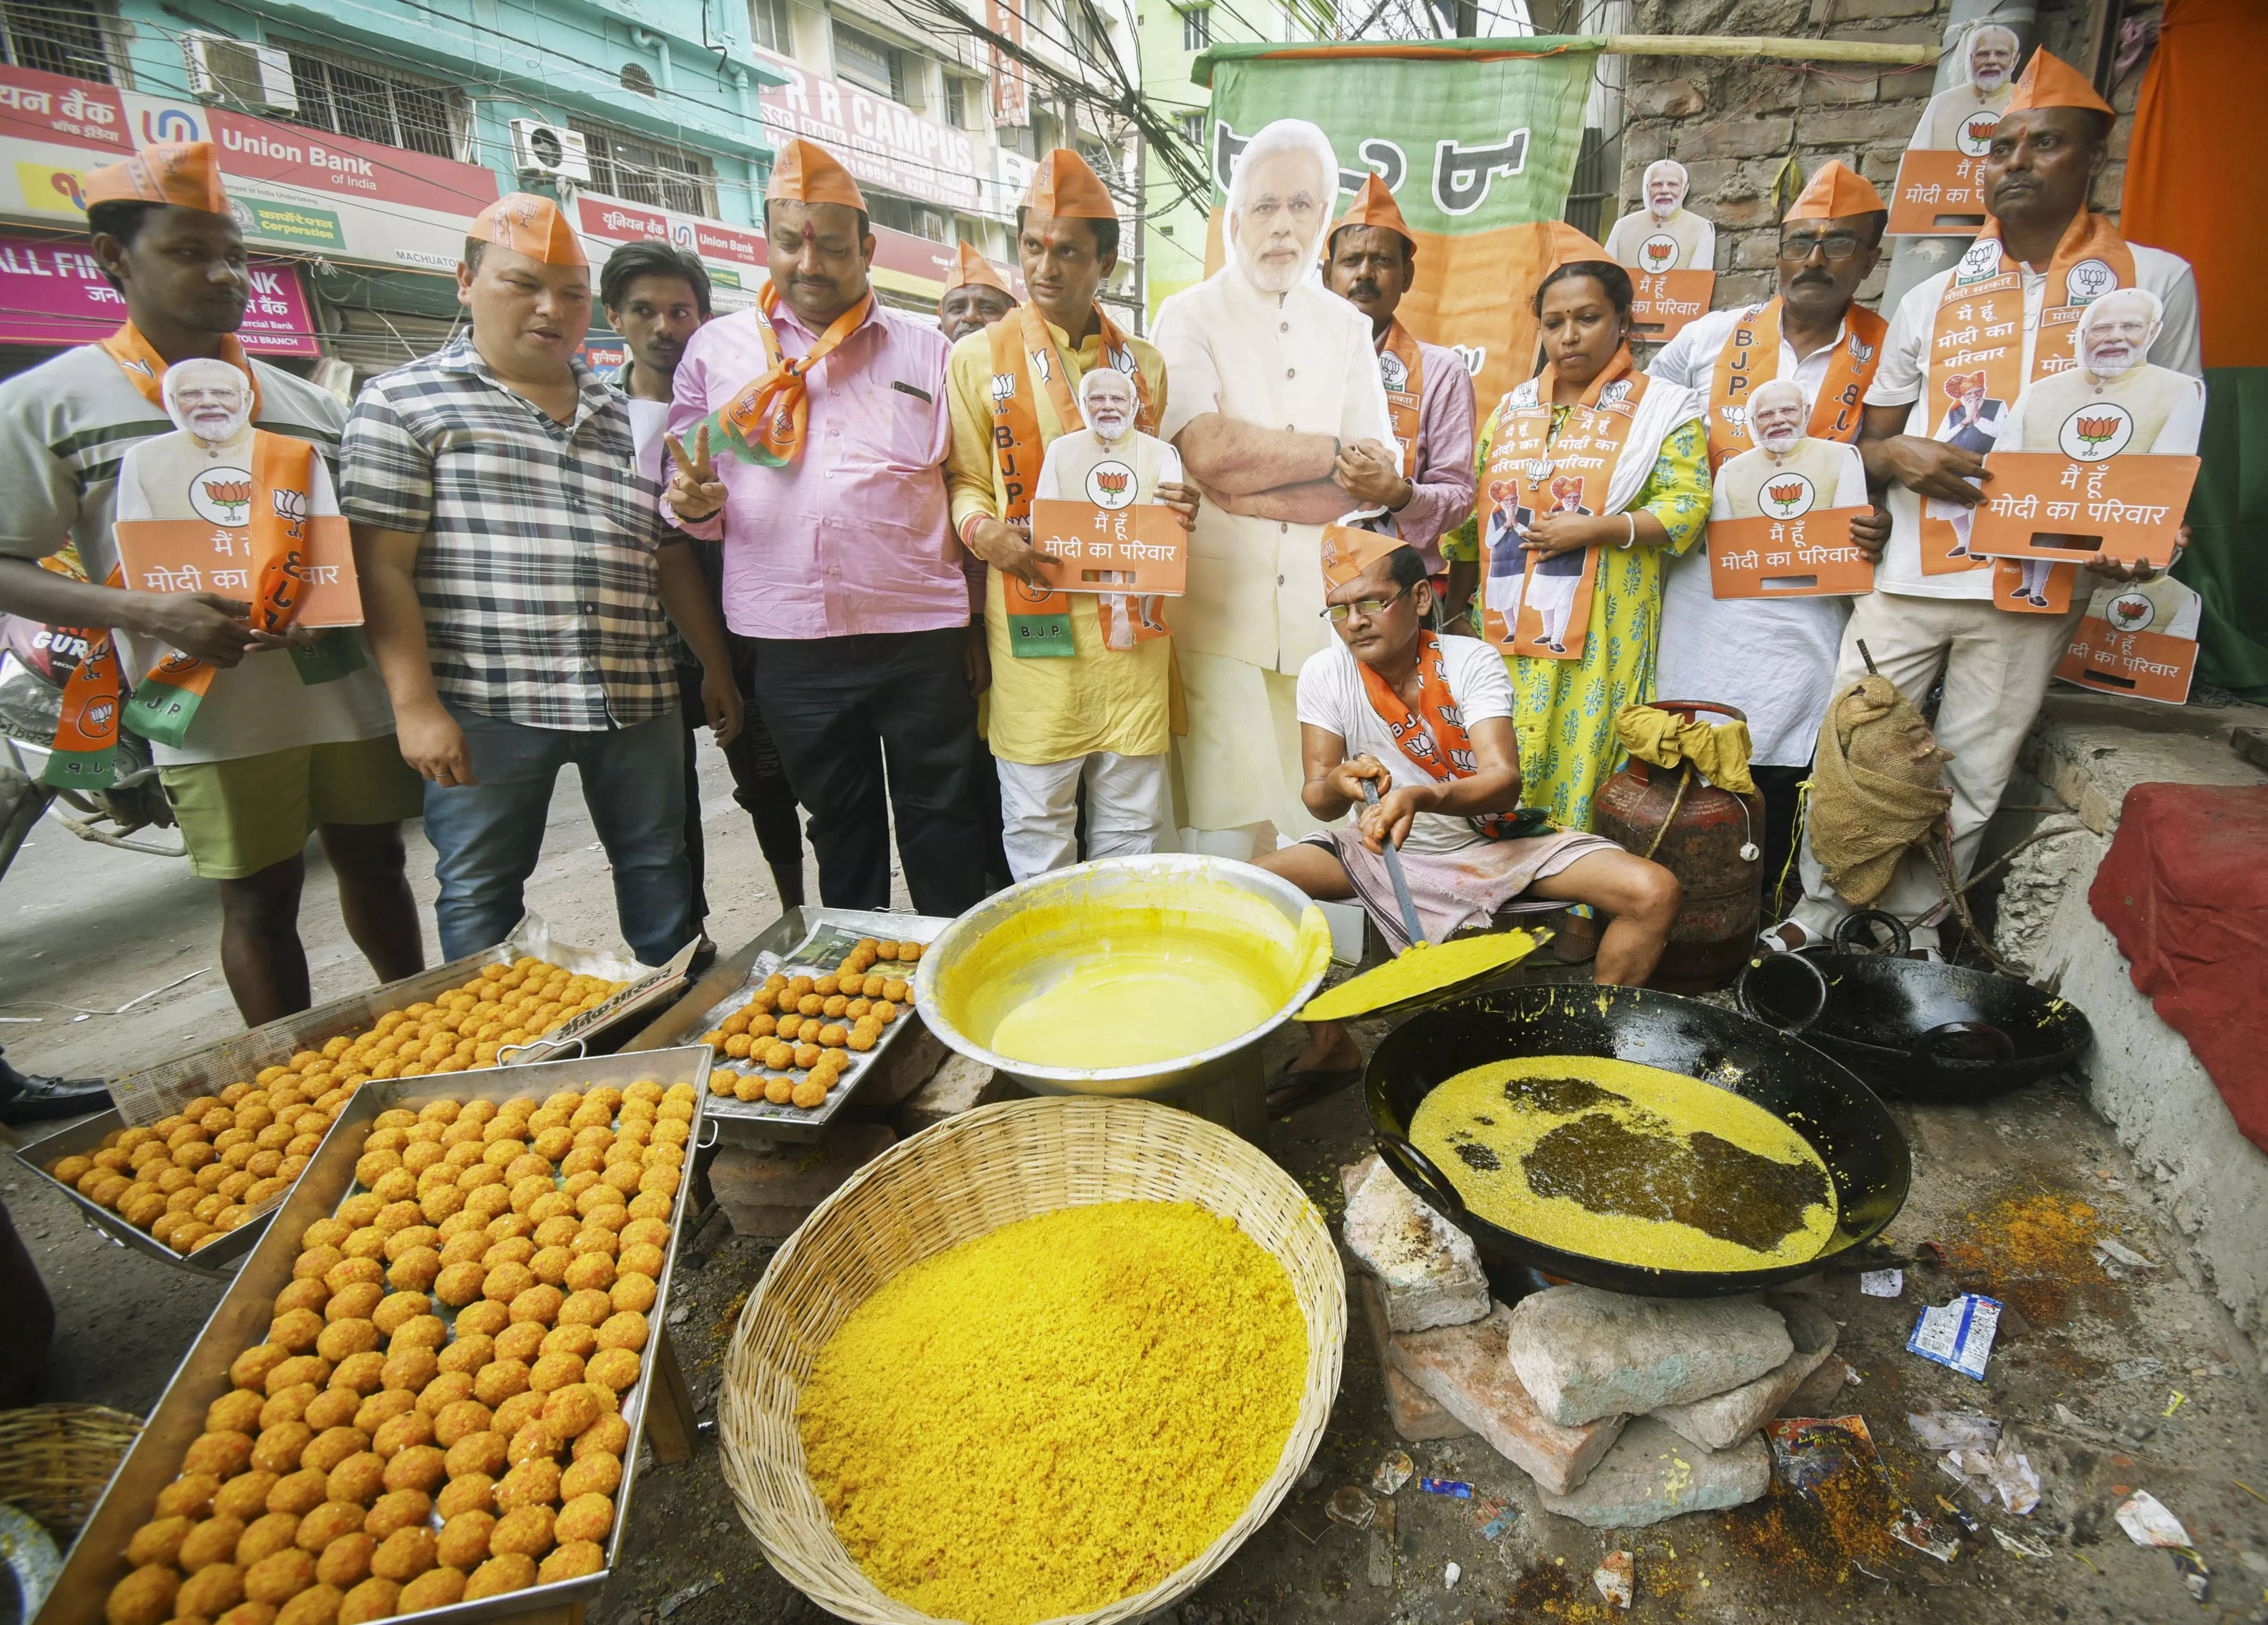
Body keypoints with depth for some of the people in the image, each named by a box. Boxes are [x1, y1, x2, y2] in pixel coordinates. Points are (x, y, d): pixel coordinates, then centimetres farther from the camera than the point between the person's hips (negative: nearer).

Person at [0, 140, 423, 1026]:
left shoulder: (306, 401, 12)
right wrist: (147, 612, -20)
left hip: (347, 685, 4)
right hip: (218, 708, -3)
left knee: (373, 862, 15)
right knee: (259, 903, 5)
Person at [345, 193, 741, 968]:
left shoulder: (625, 418, 17)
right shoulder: (404, 402, 3)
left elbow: (671, 556, 18)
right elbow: (382, 568, -5)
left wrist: (717, 665, 15)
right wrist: (416, 705, -12)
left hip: (634, 696, 4)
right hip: (486, 704, -4)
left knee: (661, 873, 12)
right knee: (481, 900, 6)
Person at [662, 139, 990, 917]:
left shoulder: (925, 350, 8)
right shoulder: (715, 348, 11)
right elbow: (686, 492, 13)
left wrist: (977, 622, -2)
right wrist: (694, 502, -12)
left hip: (921, 630, -1)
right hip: (790, 641, 2)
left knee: (944, 825, 5)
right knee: (839, 827, 14)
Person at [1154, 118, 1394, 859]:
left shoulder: (1347, 329, 16)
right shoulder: (1190, 317, 5)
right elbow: (1208, 450, -15)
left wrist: (1250, 491, -10)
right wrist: (1332, 450, -3)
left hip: (1320, 612, 4)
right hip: (1218, 610, -3)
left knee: (1312, 816, 4)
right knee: (1225, 825, -7)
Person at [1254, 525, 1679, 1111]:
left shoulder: (1472, 661, -16)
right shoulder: (1325, 673, -11)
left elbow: (1504, 783, -27)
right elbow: (1318, 799, -12)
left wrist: (1420, 796, -48)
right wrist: (1338, 784, -38)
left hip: (1491, 840, 0)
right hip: (1382, 845, 1)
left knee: (1654, 893, -20)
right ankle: (1330, 1046, -3)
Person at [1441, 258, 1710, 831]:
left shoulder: (1661, 408, 4)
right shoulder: (1512, 408, 17)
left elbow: (1687, 507, -5)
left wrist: (1592, 530, -16)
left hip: (1599, 633, -4)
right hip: (1509, 628, 4)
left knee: (1582, 759, -5)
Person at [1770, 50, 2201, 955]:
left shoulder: (2157, 282, 6)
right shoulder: (1931, 301, 11)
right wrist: (1899, 455, -10)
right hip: (1907, 574, 1)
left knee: (1971, 779, 6)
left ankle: (1917, 926, 21)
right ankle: (1819, 911, 17)